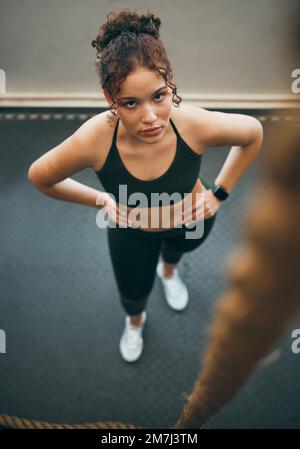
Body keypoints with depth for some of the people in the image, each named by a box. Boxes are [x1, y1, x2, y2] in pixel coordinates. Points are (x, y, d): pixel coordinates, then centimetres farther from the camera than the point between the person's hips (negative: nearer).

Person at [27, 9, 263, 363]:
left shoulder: (195, 124, -39)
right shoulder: (93, 140, -40)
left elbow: (253, 132, -16)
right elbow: (39, 177, -19)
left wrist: (221, 191, -13)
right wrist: (101, 200, -14)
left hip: (193, 218, 1)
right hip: (131, 228, 0)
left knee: (178, 248, 37)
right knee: (133, 292, 26)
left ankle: (168, 269, 78)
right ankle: (135, 321, 66)